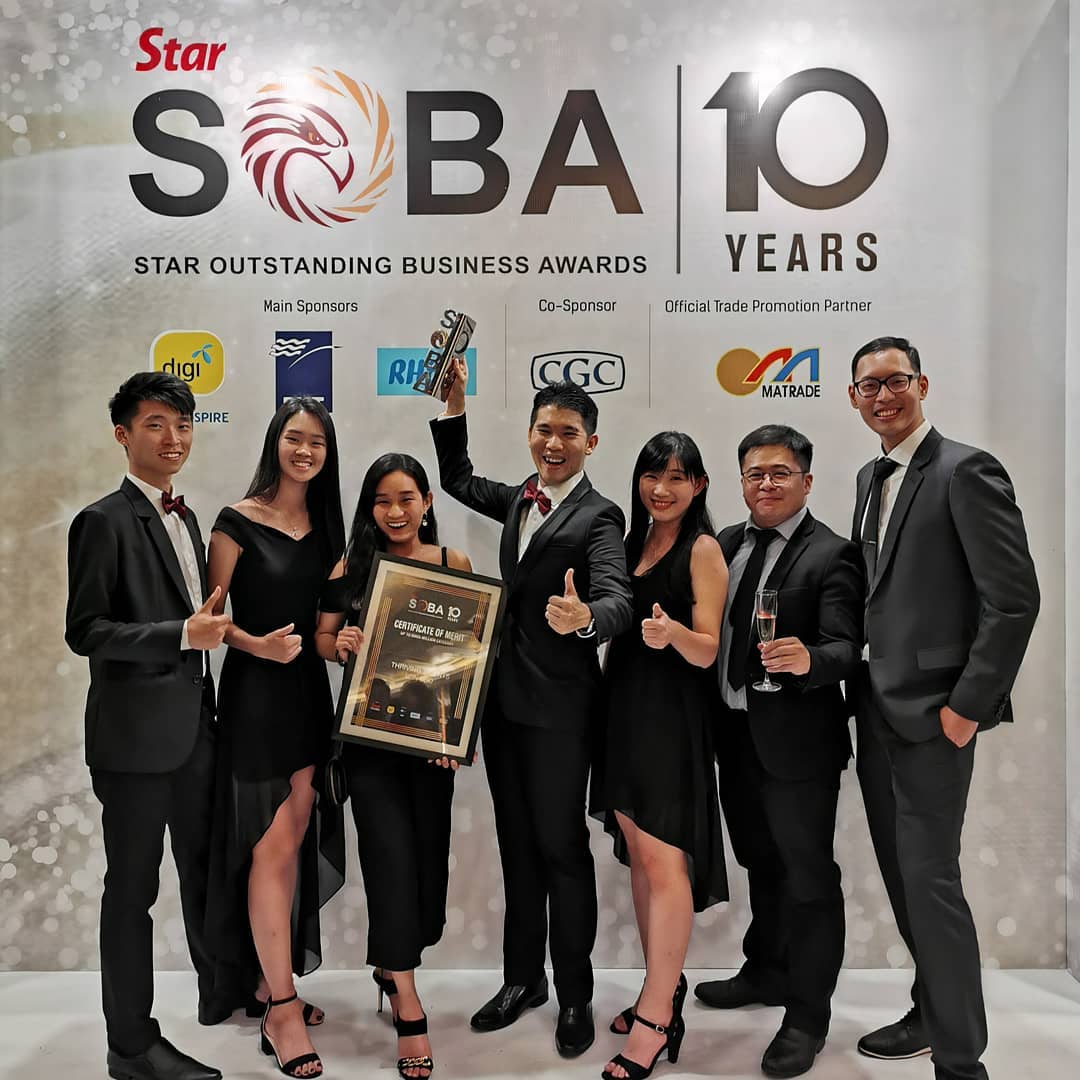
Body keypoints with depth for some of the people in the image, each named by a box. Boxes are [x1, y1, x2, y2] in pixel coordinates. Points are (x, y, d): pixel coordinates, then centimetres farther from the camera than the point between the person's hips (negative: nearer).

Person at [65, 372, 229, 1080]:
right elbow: (84, 631, -16)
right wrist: (183, 634, -25)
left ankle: (222, 993, 39)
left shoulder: (185, 518, 12)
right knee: (133, 887, 6)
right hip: (137, 732, -7)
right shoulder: (103, 521, -12)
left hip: (194, 724, 8)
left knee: (203, 868, 20)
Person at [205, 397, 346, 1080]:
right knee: (273, 845, -2)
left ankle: (269, 982, 28)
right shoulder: (239, 522, -8)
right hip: (255, 692, -6)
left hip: (309, 689, 6)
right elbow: (212, 613, -8)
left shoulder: (324, 525, 9)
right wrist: (257, 645, -23)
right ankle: (282, 1010, 9)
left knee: (295, 841, 12)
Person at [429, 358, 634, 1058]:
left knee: (562, 848, 4)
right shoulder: (520, 501, 11)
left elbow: (617, 598, -25)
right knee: (517, 843, 16)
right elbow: (458, 481, 27)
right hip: (503, 697, 7)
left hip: (559, 706, -7)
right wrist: (455, 403, 17)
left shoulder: (598, 516, -10)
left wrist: (586, 618, -48)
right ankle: (523, 977, 31)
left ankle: (575, 994, 21)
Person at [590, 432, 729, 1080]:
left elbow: (707, 650, -12)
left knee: (664, 861, -5)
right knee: (638, 855, 13)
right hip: (625, 710, 8)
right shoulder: (636, 539, 13)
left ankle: (657, 1016, 6)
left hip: (673, 717, -7)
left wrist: (672, 632, -32)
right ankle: (665, 989, 27)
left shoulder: (703, 548, -8)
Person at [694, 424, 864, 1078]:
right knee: (760, 863, 23)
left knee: (807, 873, 7)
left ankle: (807, 1013, 24)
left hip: (797, 741, -6)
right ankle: (767, 971, 44)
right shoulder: (727, 543, 7)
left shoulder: (831, 555, -12)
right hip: (736, 735, 7)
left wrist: (807, 658, -40)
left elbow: (846, 647, -22)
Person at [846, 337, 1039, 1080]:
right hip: (879, 710, 8)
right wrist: (865, 684, 9)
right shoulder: (872, 479, 13)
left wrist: (967, 705, -16)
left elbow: (1015, 599, -16)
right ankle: (933, 1011, 35)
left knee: (931, 879, -2)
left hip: (933, 713, -8)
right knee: (900, 872, 17)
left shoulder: (965, 471, -12)